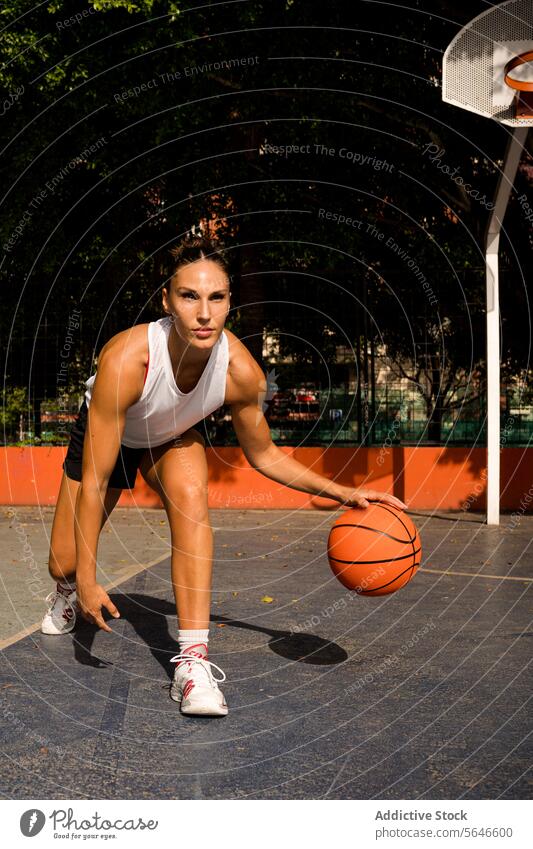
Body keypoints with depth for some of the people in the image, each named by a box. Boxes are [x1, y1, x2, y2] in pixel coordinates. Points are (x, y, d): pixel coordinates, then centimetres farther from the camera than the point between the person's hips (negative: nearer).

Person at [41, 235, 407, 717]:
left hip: (172, 440, 1)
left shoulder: (241, 370, -32)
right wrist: (87, 581, -34)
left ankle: (193, 660, -29)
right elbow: (94, 483, -36)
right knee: (64, 565, 4)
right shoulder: (126, 359, -43)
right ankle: (70, 594, 47)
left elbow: (263, 456, -12)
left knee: (190, 498, -33)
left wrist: (343, 493, -21)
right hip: (104, 436, -1)